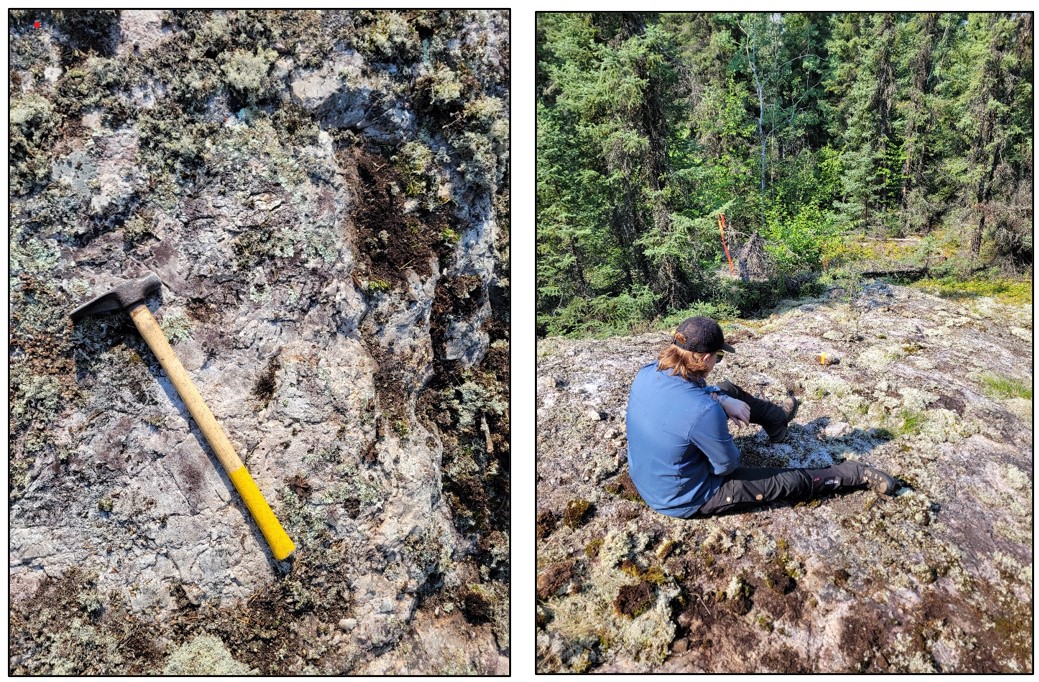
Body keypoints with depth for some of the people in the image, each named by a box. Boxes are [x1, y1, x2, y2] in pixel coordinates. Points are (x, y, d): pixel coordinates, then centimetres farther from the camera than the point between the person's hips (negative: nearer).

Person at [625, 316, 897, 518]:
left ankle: (778, 416, 44)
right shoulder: (704, 412, -37)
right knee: (792, 480, 7)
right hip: (685, 500, -7)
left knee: (728, 391, 18)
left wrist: (723, 402, -5)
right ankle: (858, 475, 30)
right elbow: (727, 466, -19)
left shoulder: (647, 373, -16)